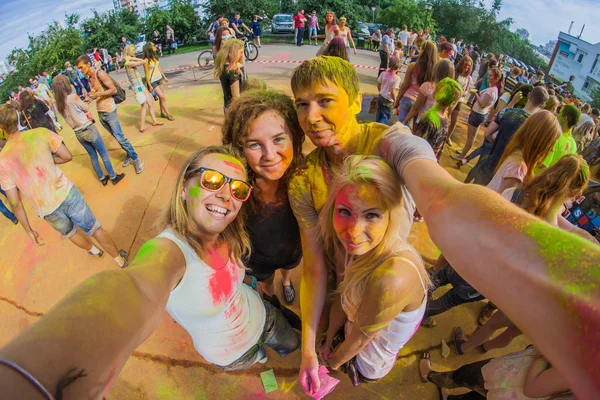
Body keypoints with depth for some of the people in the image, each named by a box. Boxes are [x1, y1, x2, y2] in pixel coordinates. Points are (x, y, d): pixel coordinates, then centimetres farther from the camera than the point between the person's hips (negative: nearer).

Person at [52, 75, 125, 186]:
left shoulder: (58, 104, 0)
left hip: (78, 134, 6)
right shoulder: (73, 97, -19)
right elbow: (86, 108, -5)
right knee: (104, 154, 9)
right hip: (89, 129, -6)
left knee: (92, 155, 20)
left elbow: (73, 113, 8)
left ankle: (102, 178, 31)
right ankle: (113, 177, 17)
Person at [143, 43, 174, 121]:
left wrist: (164, 77, 20)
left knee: (161, 97, 11)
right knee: (163, 97, -7)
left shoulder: (154, 57, 3)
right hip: (153, 81, -6)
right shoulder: (146, 60, -17)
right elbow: (146, 73, -14)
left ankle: (162, 113, 23)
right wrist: (149, 85, -15)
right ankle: (168, 114, 1)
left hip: (160, 79, 7)